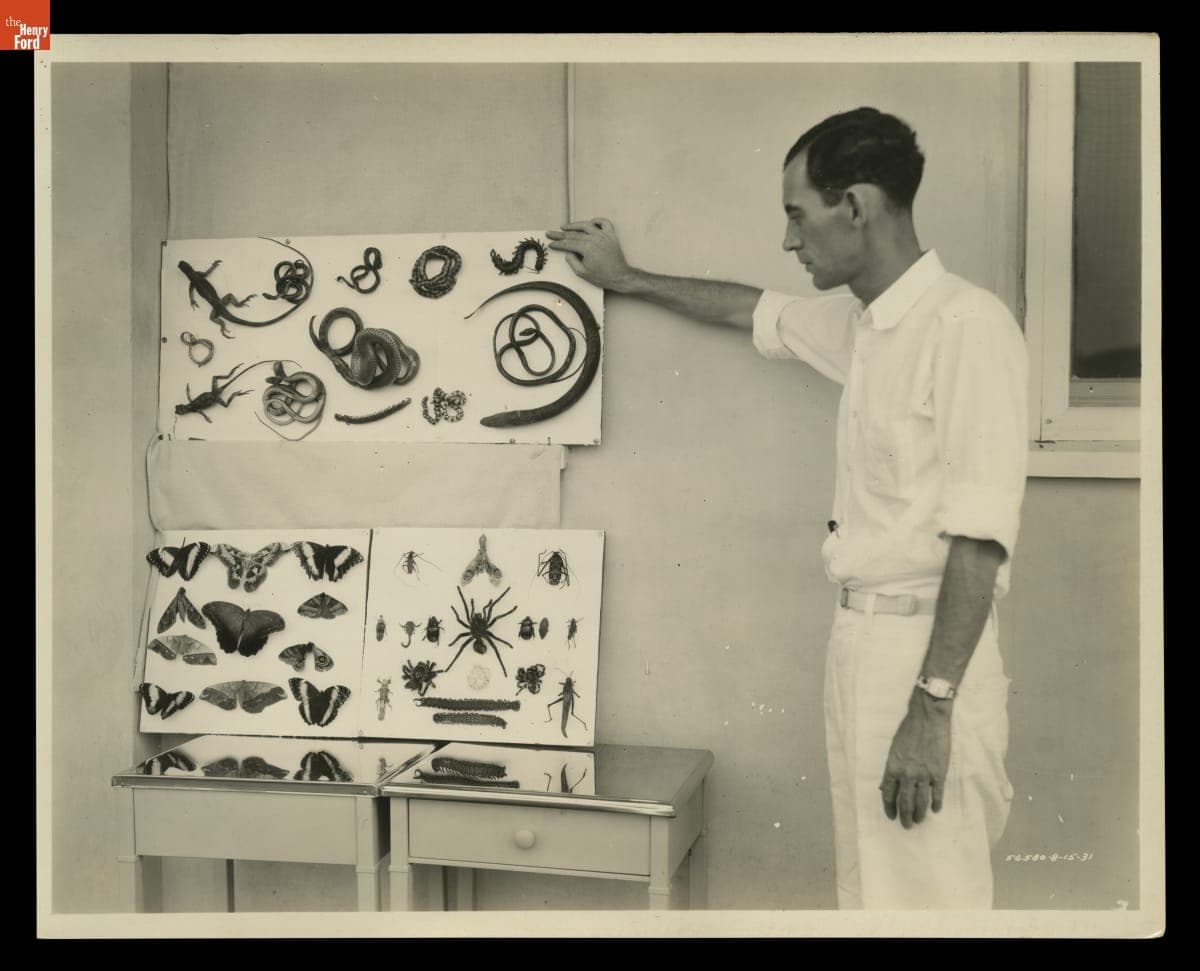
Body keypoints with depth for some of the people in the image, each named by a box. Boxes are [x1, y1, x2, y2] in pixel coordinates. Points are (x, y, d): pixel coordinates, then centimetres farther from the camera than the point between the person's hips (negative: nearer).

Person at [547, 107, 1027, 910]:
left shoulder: (967, 325, -14)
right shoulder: (861, 324, 11)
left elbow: (980, 534, -19)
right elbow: (754, 311, 30)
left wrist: (932, 707, -22)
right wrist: (626, 278, 39)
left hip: (926, 649, -8)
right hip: (860, 637, 8)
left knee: (925, 893, -2)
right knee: (869, 884, 15)